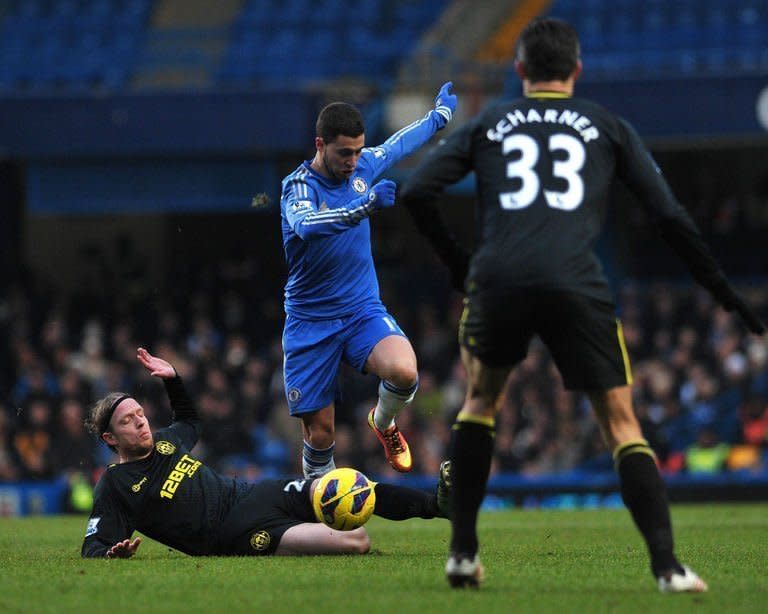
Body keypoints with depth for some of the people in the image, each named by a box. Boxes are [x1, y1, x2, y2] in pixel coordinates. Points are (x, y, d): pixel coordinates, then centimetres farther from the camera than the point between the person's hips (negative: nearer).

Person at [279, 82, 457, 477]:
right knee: (319, 433, -4)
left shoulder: (364, 165, 0)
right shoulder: (298, 186, -16)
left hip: (363, 311, 3)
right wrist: (368, 204, -52)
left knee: (404, 371, -28)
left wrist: (441, 113, 37)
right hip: (310, 322, -3)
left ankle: (383, 422, 6)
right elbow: (307, 224, -40)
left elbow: (402, 142, 23)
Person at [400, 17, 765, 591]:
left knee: (481, 398, 26)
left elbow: (416, 192, 11)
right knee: (621, 422, 6)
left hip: (498, 280, 1)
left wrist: (456, 259, 25)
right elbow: (671, 215, 14)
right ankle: (666, 565, -10)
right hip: (576, 282, -1)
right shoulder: (608, 127, 20)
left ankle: (463, 550, 18)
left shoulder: (488, 124, 22)